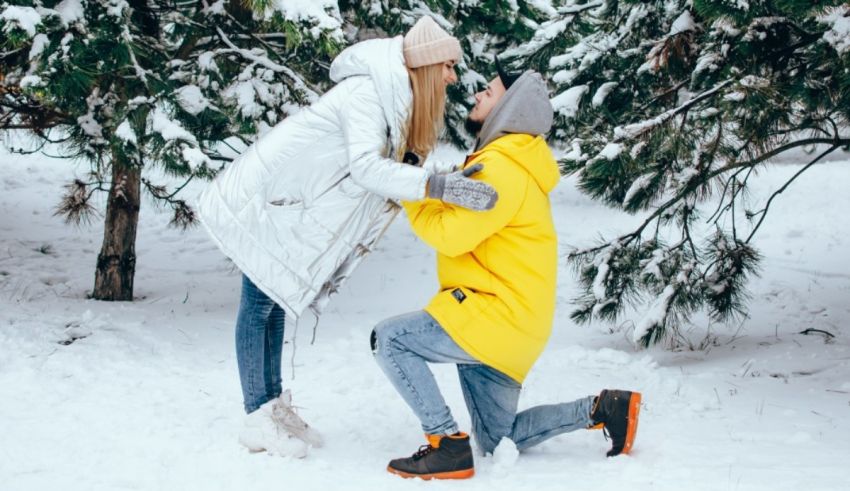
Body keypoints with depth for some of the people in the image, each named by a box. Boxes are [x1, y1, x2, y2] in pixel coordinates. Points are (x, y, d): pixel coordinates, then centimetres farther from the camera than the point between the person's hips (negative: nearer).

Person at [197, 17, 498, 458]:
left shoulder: (395, 99, 5)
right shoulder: (367, 92, -24)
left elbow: (381, 168, 1)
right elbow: (364, 166, -35)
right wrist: (437, 185, -43)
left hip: (286, 202, 9)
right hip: (262, 194, -9)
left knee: (277, 299, 11)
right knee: (260, 301, -5)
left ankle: (274, 405, 16)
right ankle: (258, 420, -2)